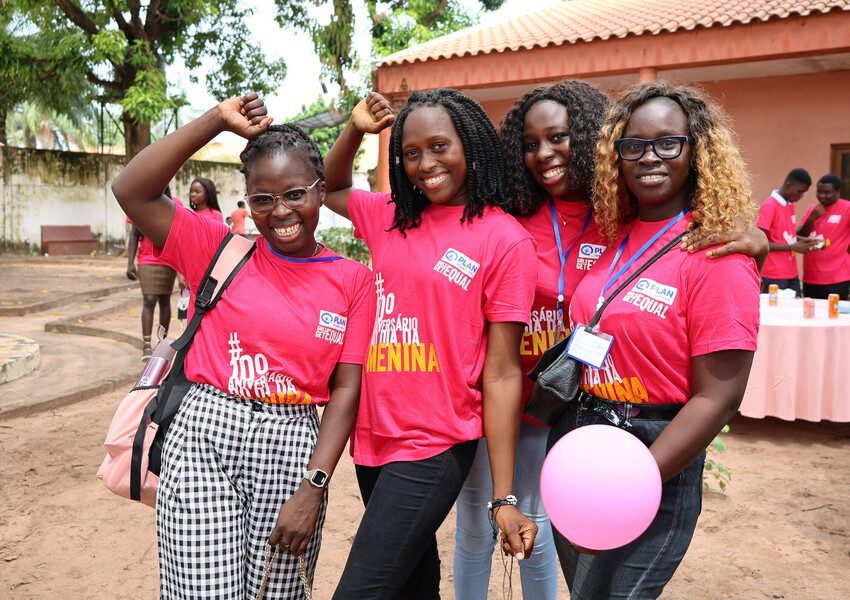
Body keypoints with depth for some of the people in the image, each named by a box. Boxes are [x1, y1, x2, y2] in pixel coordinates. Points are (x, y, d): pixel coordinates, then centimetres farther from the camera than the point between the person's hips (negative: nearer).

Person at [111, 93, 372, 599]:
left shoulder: (354, 280, 1)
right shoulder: (221, 251, 2)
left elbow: (347, 390, -1)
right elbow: (132, 191, -8)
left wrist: (313, 489, -8)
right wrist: (217, 120, -10)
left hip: (291, 450, 1)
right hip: (204, 441, 0)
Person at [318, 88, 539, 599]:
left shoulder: (505, 240, -10)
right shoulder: (392, 217, 6)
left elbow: (502, 374, -11)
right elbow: (331, 188, 25)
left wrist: (504, 498, -12)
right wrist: (355, 130, 6)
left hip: (434, 447, -6)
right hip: (373, 436, 6)